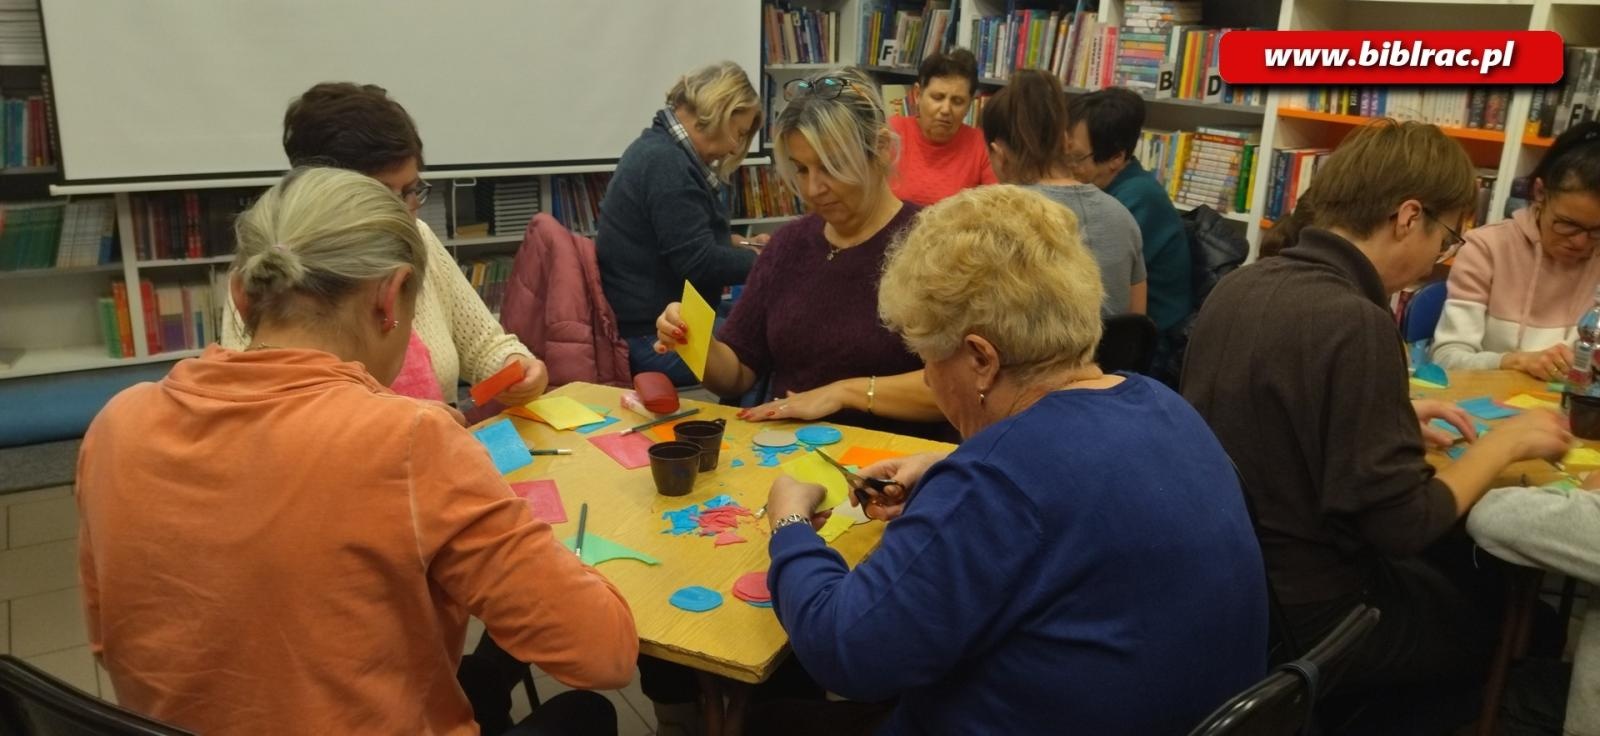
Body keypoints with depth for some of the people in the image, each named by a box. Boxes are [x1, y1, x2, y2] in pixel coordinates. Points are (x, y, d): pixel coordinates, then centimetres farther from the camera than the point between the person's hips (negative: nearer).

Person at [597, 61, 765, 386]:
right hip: (650, 338, -10)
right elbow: (700, 264, -21)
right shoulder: (665, 164, -18)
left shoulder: (663, 152, 13)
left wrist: (741, 243, 13)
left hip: (653, 321, 10)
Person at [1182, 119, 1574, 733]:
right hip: (1304, 616, -7)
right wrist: (1504, 443, -7)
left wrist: (1394, 417, 13)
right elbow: (1403, 526, -22)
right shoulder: (1356, 323, -26)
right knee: (1492, 612, 19)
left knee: (1453, 565, 27)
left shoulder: (1241, 285, -1)